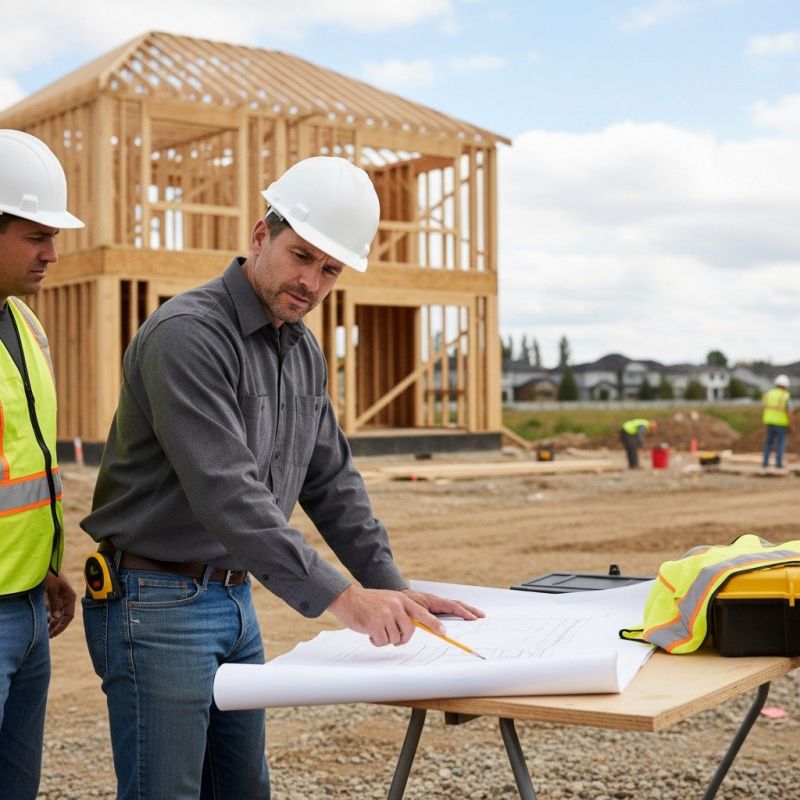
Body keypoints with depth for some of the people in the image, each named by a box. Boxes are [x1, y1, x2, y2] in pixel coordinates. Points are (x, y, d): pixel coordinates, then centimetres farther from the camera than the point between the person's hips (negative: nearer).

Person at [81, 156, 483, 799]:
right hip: (157, 604, -8)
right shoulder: (188, 335, -20)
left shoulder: (304, 351, 10)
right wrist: (337, 597, -31)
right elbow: (224, 491, -29)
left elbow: (331, 479, 15)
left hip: (234, 598, 9)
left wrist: (391, 587, 7)